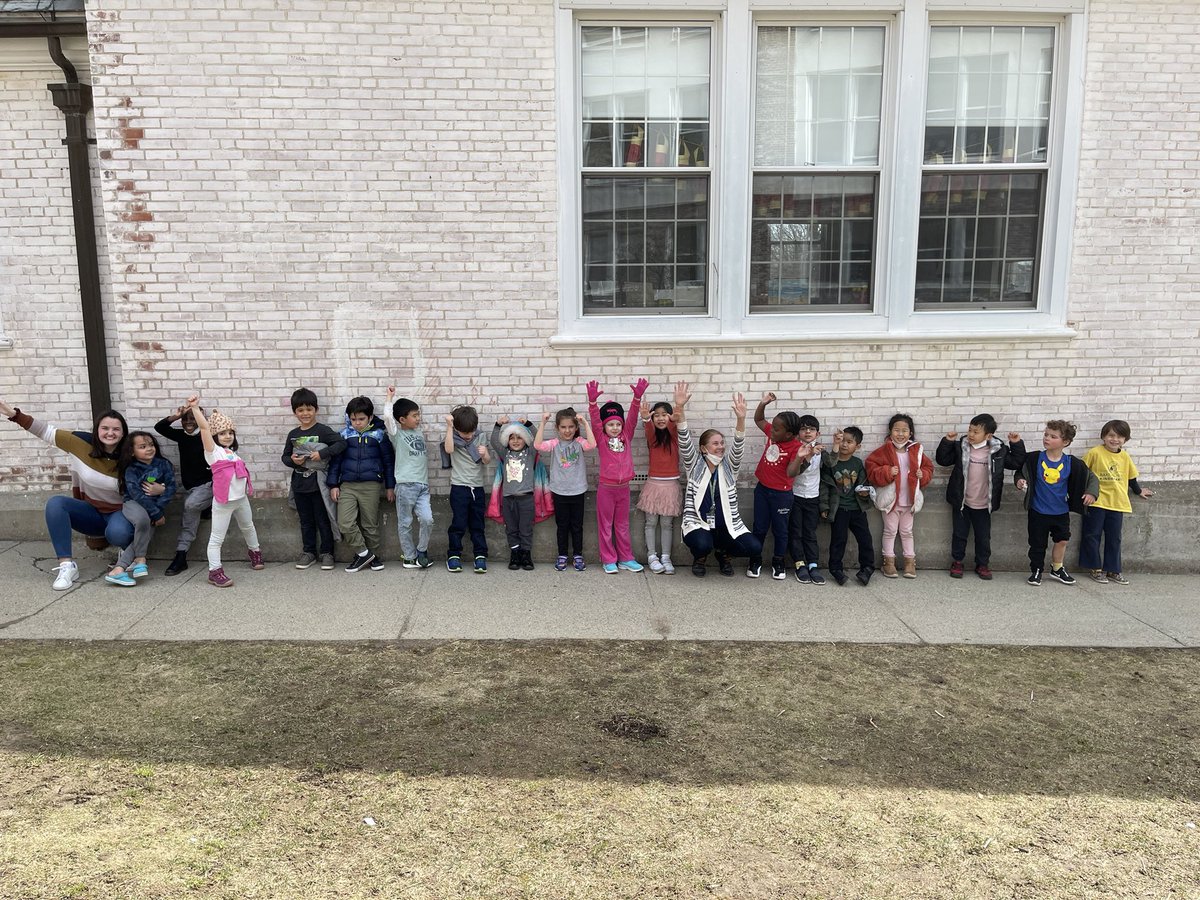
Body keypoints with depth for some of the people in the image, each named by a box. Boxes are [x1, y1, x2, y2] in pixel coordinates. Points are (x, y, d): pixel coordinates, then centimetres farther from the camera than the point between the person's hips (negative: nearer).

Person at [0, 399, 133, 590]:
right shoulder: (82, 444, -10)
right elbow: (46, 432, -4)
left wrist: (160, 488, -27)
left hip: (120, 513, -4)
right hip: (91, 511, 4)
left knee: (117, 533, -38)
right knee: (55, 503, -24)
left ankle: (129, 550, 3)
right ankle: (67, 566, -25)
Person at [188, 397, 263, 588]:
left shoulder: (232, 452, 12)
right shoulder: (213, 451, -10)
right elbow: (204, 427, -22)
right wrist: (195, 408, -29)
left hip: (241, 498, 8)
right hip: (223, 502, -8)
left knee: (248, 527, 28)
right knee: (217, 537, -3)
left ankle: (254, 551, 49)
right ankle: (215, 571, 0)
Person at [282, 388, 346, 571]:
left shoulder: (323, 430, -8)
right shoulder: (293, 434, 7)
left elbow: (342, 443, -17)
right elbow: (285, 456, 12)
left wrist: (323, 453, -25)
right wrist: (292, 460, -9)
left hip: (319, 483, -4)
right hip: (300, 484, 4)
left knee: (323, 520, 5)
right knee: (306, 521, 14)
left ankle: (327, 553, 15)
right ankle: (309, 552, 25)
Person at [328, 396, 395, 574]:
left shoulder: (379, 434, 1)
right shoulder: (344, 434, 5)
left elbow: (388, 460, 7)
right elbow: (335, 459, 10)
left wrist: (390, 486, 6)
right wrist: (333, 484, 4)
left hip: (371, 485, -2)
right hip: (347, 485, 2)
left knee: (370, 525, 6)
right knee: (345, 523, -10)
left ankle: (373, 555, 22)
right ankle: (363, 553, 6)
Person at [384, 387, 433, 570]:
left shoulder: (419, 432, 15)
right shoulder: (397, 434, -3)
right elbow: (387, 416, -16)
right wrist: (390, 397, -4)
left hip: (423, 485, 5)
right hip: (406, 486, -5)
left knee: (427, 519, -8)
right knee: (405, 523, 4)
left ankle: (421, 550, 11)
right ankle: (409, 556, 16)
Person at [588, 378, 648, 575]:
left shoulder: (626, 437, 4)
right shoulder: (601, 439, -4)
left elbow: (632, 418, -6)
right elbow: (595, 420, -17)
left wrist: (637, 397, -19)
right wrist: (593, 401, -33)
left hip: (624, 488, 3)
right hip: (606, 488, -3)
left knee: (622, 525, 13)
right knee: (606, 525, 6)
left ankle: (626, 559, 21)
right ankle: (609, 560, 14)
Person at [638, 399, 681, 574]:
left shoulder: (674, 436, -1)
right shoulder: (652, 437, 2)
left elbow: (675, 426, -24)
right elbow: (649, 428, -21)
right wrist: (646, 418, -45)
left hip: (671, 485, -1)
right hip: (653, 484, 1)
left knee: (667, 523, 5)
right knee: (651, 522, 3)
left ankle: (666, 557, 11)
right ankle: (652, 556, 10)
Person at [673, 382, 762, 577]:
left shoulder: (729, 466, 6)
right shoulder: (694, 464, 1)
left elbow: (738, 445, -11)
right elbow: (685, 440, -13)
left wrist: (741, 418, -31)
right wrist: (680, 407, -29)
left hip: (727, 524, 3)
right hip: (698, 523, -3)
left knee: (755, 548, -19)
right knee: (702, 545, -35)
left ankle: (723, 552, 15)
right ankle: (700, 557, 6)